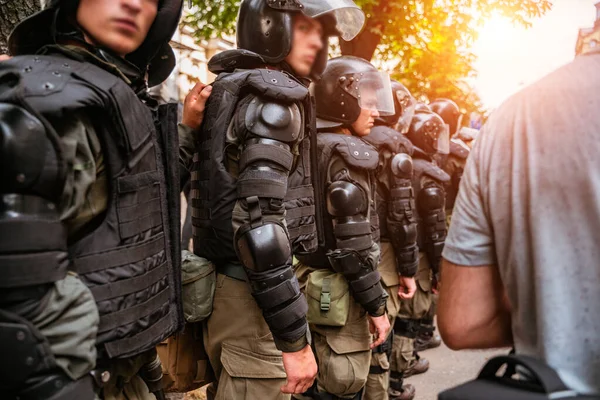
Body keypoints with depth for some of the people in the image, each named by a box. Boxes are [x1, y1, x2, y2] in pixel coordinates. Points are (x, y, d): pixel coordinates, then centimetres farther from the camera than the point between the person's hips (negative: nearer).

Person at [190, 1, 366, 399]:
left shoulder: (231, 92, 14)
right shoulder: (273, 100, -15)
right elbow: (259, 222, -24)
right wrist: (295, 338, -21)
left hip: (229, 284, 10)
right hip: (252, 295, -10)